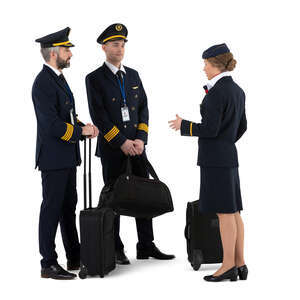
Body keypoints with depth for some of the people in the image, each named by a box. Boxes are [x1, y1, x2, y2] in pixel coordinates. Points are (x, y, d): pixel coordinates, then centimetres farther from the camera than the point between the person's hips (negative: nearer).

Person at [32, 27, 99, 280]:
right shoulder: (43, 83, -18)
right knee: (52, 209, -3)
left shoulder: (58, 78, 14)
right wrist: (81, 131, -14)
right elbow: (52, 125, -24)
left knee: (69, 207, 16)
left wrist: (83, 127, 2)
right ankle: (49, 264, 4)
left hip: (67, 157, 10)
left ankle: (75, 258, 27)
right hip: (53, 157, -10)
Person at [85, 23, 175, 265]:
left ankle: (146, 245, 14)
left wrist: (140, 139, -6)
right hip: (111, 148, -5)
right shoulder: (95, 79, -3)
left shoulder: (133, 75, 12)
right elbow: (98, 116, -11)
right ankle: (115, 249, 11)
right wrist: (121, 142, -15)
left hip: (136, 145, 5)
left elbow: (143, 108, 8)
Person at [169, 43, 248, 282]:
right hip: (230, 155, 9)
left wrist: (183, 125, -6)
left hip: (214, 158, -9)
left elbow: (210, 129, -20)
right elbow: (242, 127, 20)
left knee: (224, 212, -4)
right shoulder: (237, 90, 11)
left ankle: (229, 265, 1)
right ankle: (240, 263, 14)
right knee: (233, 212, 10)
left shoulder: (217, 92, -16)